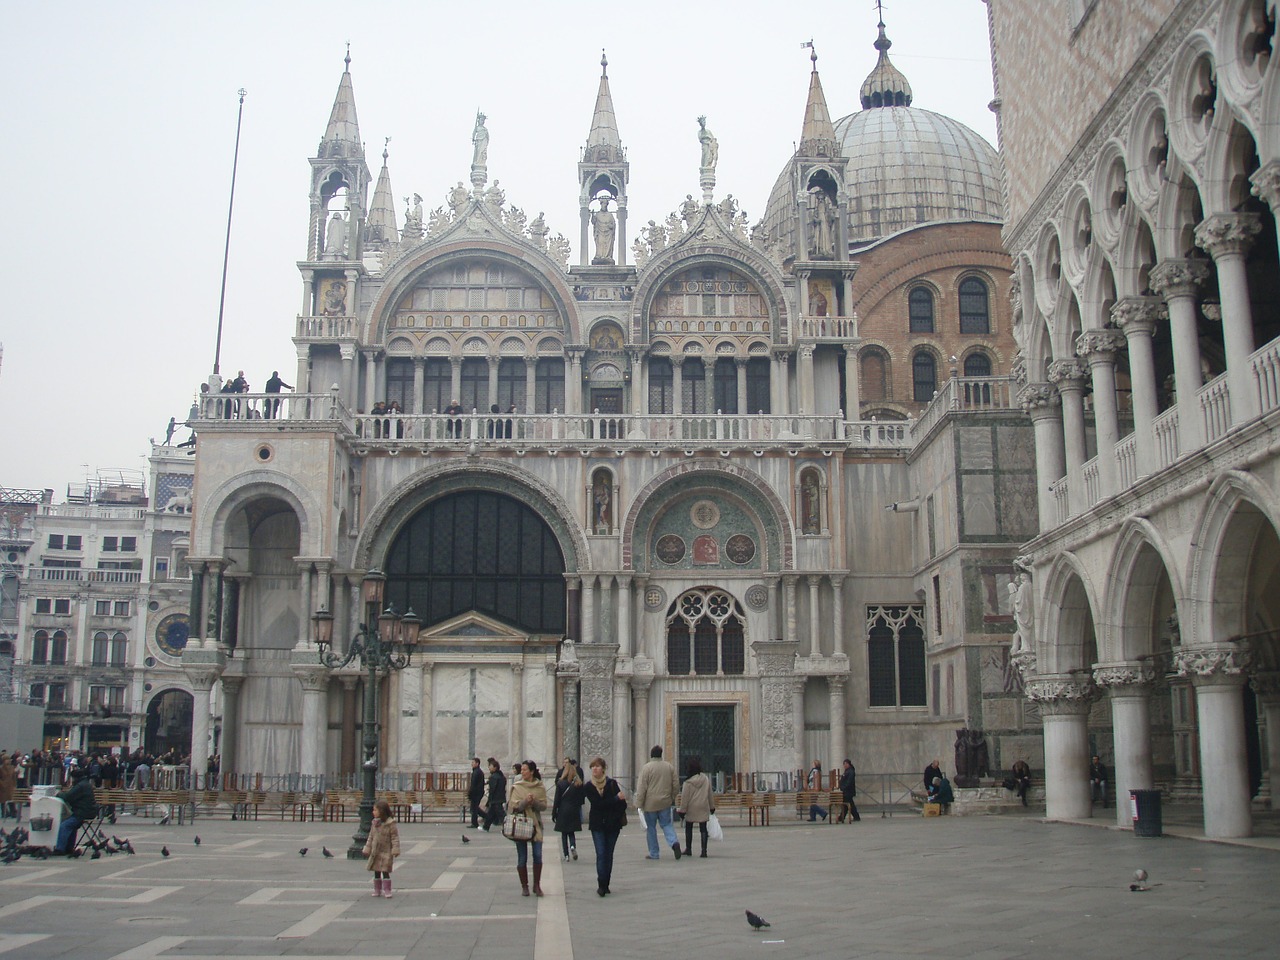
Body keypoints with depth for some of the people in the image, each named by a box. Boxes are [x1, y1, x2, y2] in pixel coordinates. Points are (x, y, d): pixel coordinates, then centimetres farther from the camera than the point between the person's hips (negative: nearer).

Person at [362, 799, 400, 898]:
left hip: (386, 853, -6)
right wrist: (367, 849, 9)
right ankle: (377, 890, 21)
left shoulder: (390, 824, -12)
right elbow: (371, 837, 12)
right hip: (375, 853, 6)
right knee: (376, 872, 11)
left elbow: (395, 838, -12)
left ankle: (387, 891, 3)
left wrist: (395, 850, -17)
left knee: (385, 872, -6)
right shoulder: (374, 823, 7)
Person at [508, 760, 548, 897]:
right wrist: (525, 801, -20)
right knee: (522, 858, 1)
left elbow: (544, 806, 1)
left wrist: (534, 802, -17)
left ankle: (537, 885, 9)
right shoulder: (516, 787, 2)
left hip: (535, 824, 1)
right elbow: (514, 806, -4)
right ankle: (524, 886, 14)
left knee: (538, 856, -4)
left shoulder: (540, 787, 4)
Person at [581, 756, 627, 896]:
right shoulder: (588, 787, -1)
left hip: (613, 824, 1)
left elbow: (622, 803, -4)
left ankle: (604, 885, 14)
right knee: (601, 854, -9)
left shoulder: (612, 783, -1)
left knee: (608, 854, 6)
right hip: (597, 825, -1)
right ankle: (602, 884, -8)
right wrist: (616, 799, -15)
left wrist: (617, 817, -15)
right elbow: (597, 803, -13)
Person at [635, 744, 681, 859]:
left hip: (650, 803, -3)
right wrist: (672, 798, 22)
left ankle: (653, 853, 11)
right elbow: (676, 786, 8)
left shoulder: (646, 768, -9)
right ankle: (673, 842, -13)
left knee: (651, 827, 8)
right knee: (666, 824, 13)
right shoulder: (670, 767, 4)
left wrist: (639, 803, -6)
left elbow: (641, 787, -12)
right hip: (665, 802, 3)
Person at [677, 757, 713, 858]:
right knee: (703, 829, 4)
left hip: (692, 809, -3)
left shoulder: (688, 783, -13)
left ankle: (688, 849, 19)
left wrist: (682, 810, 0)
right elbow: (710, 795, 8)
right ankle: (704, 851, -3)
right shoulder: (706, 779, 0)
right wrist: (711, 807, 18)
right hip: (704, 808, 3)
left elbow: (685, 798, -10)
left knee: (688, 828, 13)